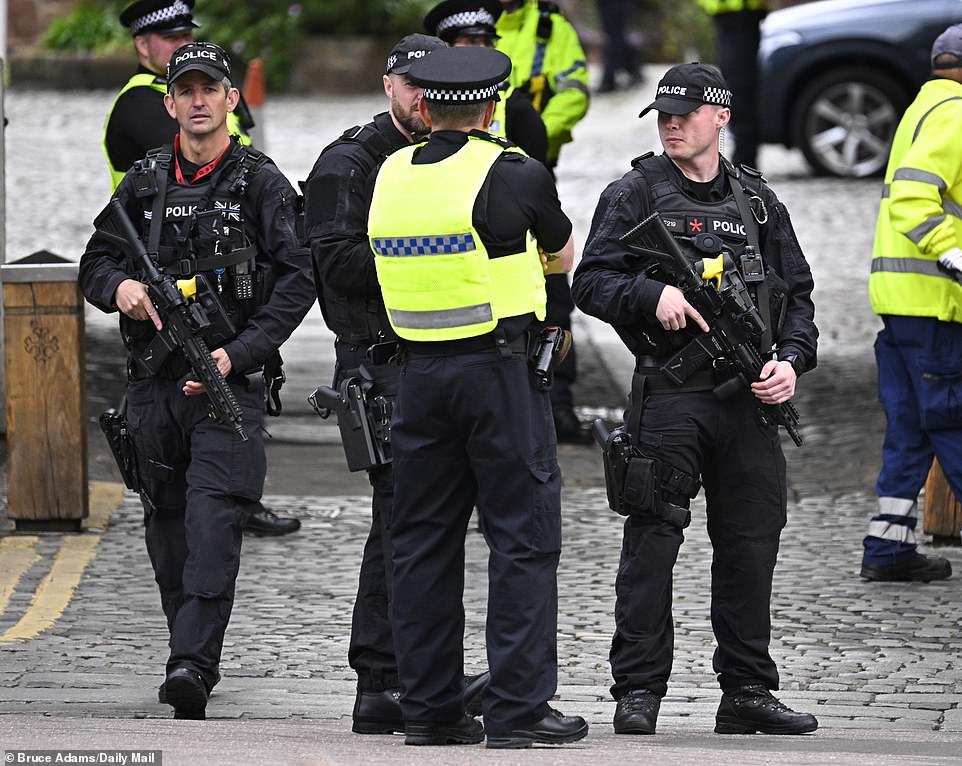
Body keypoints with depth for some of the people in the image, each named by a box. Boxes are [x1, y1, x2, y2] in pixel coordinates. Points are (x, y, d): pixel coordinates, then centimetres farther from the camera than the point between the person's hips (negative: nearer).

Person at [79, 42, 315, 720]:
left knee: (213, 518, -17)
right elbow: (96, 260, 16)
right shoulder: (145, 181, 11)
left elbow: (297, 281, -4)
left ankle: (193, 664, -28)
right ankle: (191, 652, 23)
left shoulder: (261, 182, 0)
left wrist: (239, 353, -14)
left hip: (228, 379, -5)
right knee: (167, 525, 10)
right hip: (154, 378, 5)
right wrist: (120, 286, -9)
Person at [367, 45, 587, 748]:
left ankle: (429, 705, 11)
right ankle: (520, 708, -4)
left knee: (424, 538, 10)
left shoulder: (392, 175, 5)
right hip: (501, 367, -5)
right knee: (524, 537, 0)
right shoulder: (514, 175, -8)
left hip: (420, 369, 5)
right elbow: (563, 255, 9)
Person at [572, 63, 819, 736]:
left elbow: (797, 293, 17)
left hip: (748, 397, 4)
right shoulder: (635, 194, 3)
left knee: (752, 544, 6)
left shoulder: (760, 202, 15)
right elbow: (591, 282, -1)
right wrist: (654, 295, -18)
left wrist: (792, 360, 0)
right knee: (653, 542, -6)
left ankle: (748, 692, 14)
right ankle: (638, 691, -2)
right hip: (668, 395, -4)